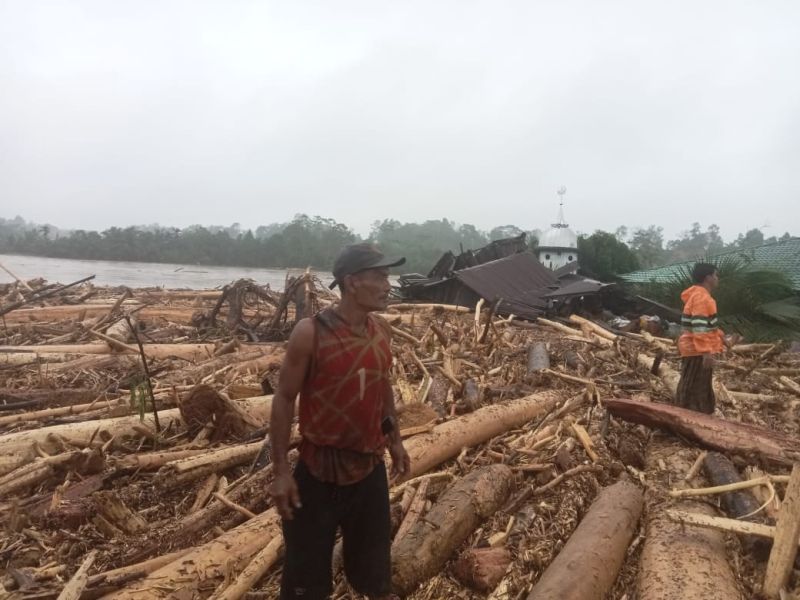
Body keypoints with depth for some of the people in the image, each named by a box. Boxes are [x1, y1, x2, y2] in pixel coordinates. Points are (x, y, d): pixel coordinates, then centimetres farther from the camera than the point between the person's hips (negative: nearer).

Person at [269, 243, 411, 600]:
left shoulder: (382, 330, -2)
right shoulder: (310, 333, -19)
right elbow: (284, 399, -13)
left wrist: (395, 441, 16)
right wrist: (280, 470, -13)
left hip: (370, 469, 5)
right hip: (318, 471, -4)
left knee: (373, 561, 23)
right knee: (306, 570, 12)